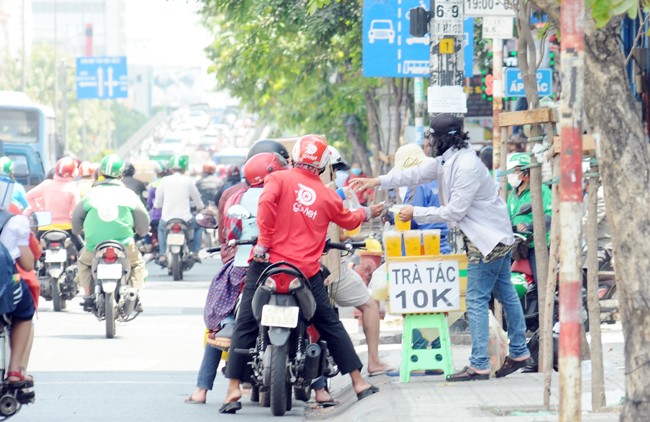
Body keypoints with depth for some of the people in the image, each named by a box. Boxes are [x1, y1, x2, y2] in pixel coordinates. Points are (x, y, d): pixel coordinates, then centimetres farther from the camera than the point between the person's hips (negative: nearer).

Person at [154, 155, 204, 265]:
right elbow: (199, 204, 9)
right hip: (185, 220, -1)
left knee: (161, 228, 35)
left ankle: (162, 255, 20)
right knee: (198, 226, 31)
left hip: (167, 220, 1)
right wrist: (199, 207, 33)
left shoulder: (164, 180, -1)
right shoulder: (188, 181, -2)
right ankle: (195, 253, 20)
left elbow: (157, 204, 6)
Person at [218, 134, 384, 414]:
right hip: (306, 271, 2)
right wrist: (367, 213, 47)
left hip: (269, 263, -2)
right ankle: (358, 383, 18)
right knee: (331, 325, 16)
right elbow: (349, 221, 26)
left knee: (245, 327, 2)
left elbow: (266, 201, -19)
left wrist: (264, 241, -13)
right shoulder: (328, 196, 9)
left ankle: (233, 390, -6)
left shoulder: (279, 179, 0)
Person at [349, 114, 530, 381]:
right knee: (505, 294, 16)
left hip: (489, 239, -10)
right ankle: (519, 353, 24)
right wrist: (378, 182, 14)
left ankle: (479, 366, -8)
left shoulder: (466, 167, -24)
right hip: (496, 238, 10)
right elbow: (416, 174, 18)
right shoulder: (446, 161, 7)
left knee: (476, 300, -9)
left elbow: (455, 211, -23)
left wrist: (416, 213, -15)